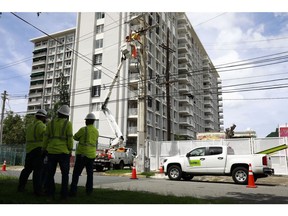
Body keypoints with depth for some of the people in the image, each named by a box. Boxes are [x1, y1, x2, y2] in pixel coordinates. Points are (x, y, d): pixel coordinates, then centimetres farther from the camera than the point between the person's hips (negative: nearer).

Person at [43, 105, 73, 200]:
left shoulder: (51, 123, 6)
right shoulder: (68, 123, -4)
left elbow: (46, 137, 5)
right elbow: (70, 138, -8)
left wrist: (44, 149, 12)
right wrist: (70, 150, 0)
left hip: (51, 151, 3)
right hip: (63, 152, -3)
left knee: (50, 173, 12)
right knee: (65, 174, 7)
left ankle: (50, 193, 9)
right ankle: (64, 194, 3)